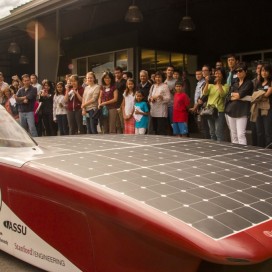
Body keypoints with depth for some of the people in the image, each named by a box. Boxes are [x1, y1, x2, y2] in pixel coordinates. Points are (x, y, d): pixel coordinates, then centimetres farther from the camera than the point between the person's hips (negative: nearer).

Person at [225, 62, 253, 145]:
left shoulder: (249, 83, -1)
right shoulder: (234, 84, 16)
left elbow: (240, 94, -14)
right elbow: (228, 97, 6)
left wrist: (233, 94, 2)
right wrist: (238, 96, -7)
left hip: (241, 112, -6)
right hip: (231, 111, 6)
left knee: (241, 135, -15)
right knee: (233, 135, 10)